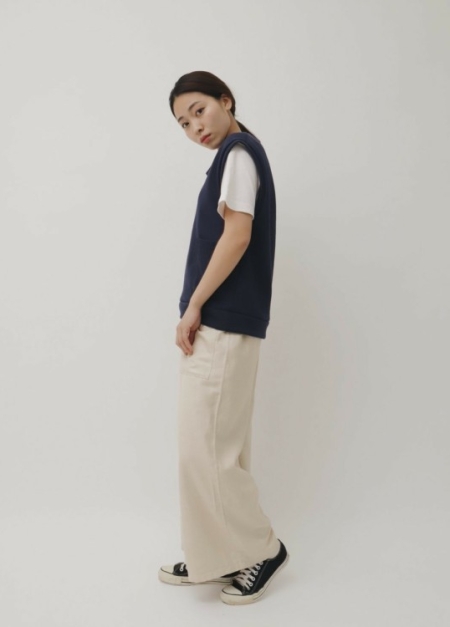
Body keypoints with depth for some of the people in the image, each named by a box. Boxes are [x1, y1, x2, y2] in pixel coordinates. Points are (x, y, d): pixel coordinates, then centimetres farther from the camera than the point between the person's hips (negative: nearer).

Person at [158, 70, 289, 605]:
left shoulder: (238, 151, -7)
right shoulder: (236, 156, 20)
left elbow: (236, 235, -18)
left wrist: (193, 306, -13)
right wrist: (196, 312, 13)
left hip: (222, 325, -10)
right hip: (219, 324, 10)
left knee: (206, 447, -4)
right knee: (214, 446, 13)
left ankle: (262, 549, 12)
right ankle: (214, 557, 24)